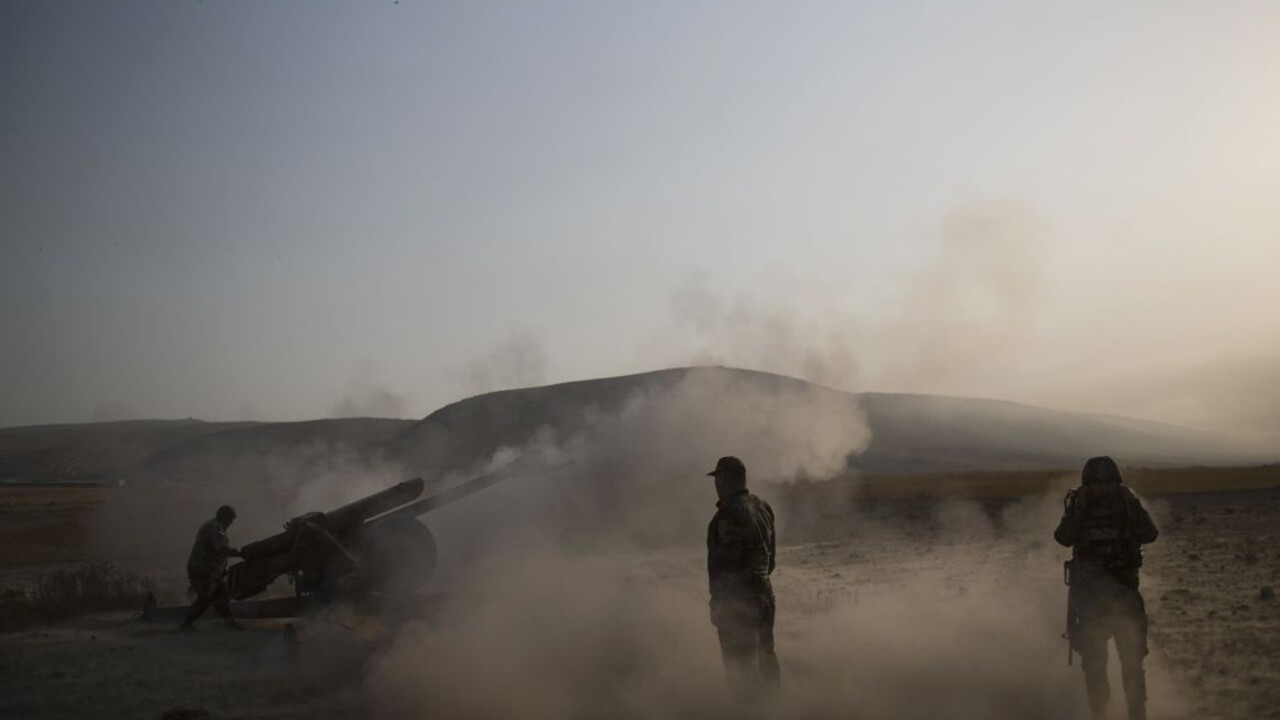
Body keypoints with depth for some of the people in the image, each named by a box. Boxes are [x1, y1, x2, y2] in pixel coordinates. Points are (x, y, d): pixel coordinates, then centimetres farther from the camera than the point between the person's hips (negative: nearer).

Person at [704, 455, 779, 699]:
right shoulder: (763, 507, 9)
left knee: (740, 667, -1)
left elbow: (726, 562, -22)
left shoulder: (730, 512, -19)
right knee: (765, 659, 20)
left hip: (738, 599, -9)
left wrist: (718, 603, -17)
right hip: (765, 594, 9)